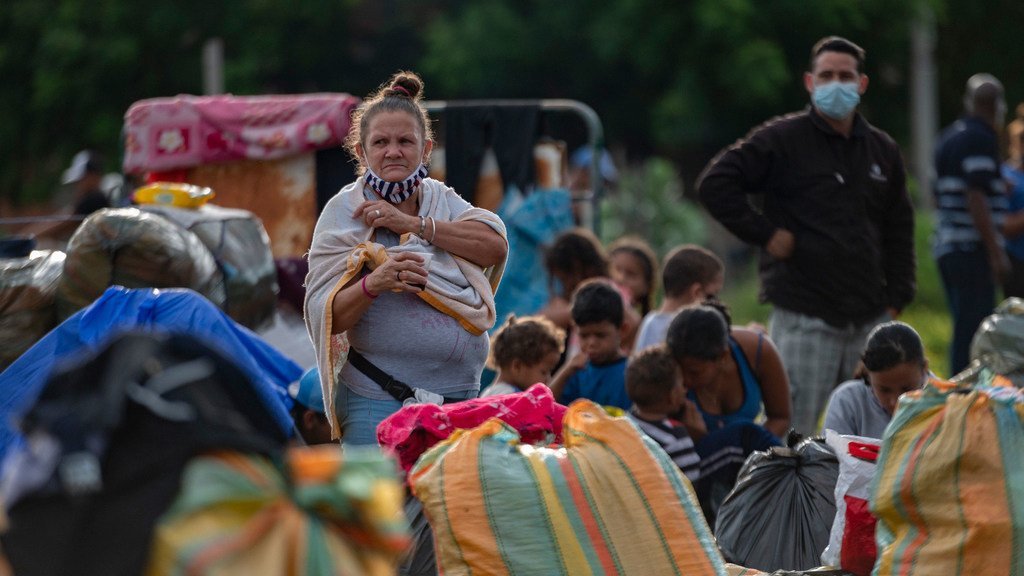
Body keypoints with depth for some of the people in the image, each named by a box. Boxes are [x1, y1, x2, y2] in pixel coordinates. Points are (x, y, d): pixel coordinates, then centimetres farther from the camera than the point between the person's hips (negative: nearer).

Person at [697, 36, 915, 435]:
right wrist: (763, 233, -10)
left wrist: (896, 298, 11)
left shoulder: (882, 151, 14)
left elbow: (899, 230, 21)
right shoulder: (782, 140, -2)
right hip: (804, 319, -5)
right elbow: (714, 183, -5)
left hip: (869, 319, 5)